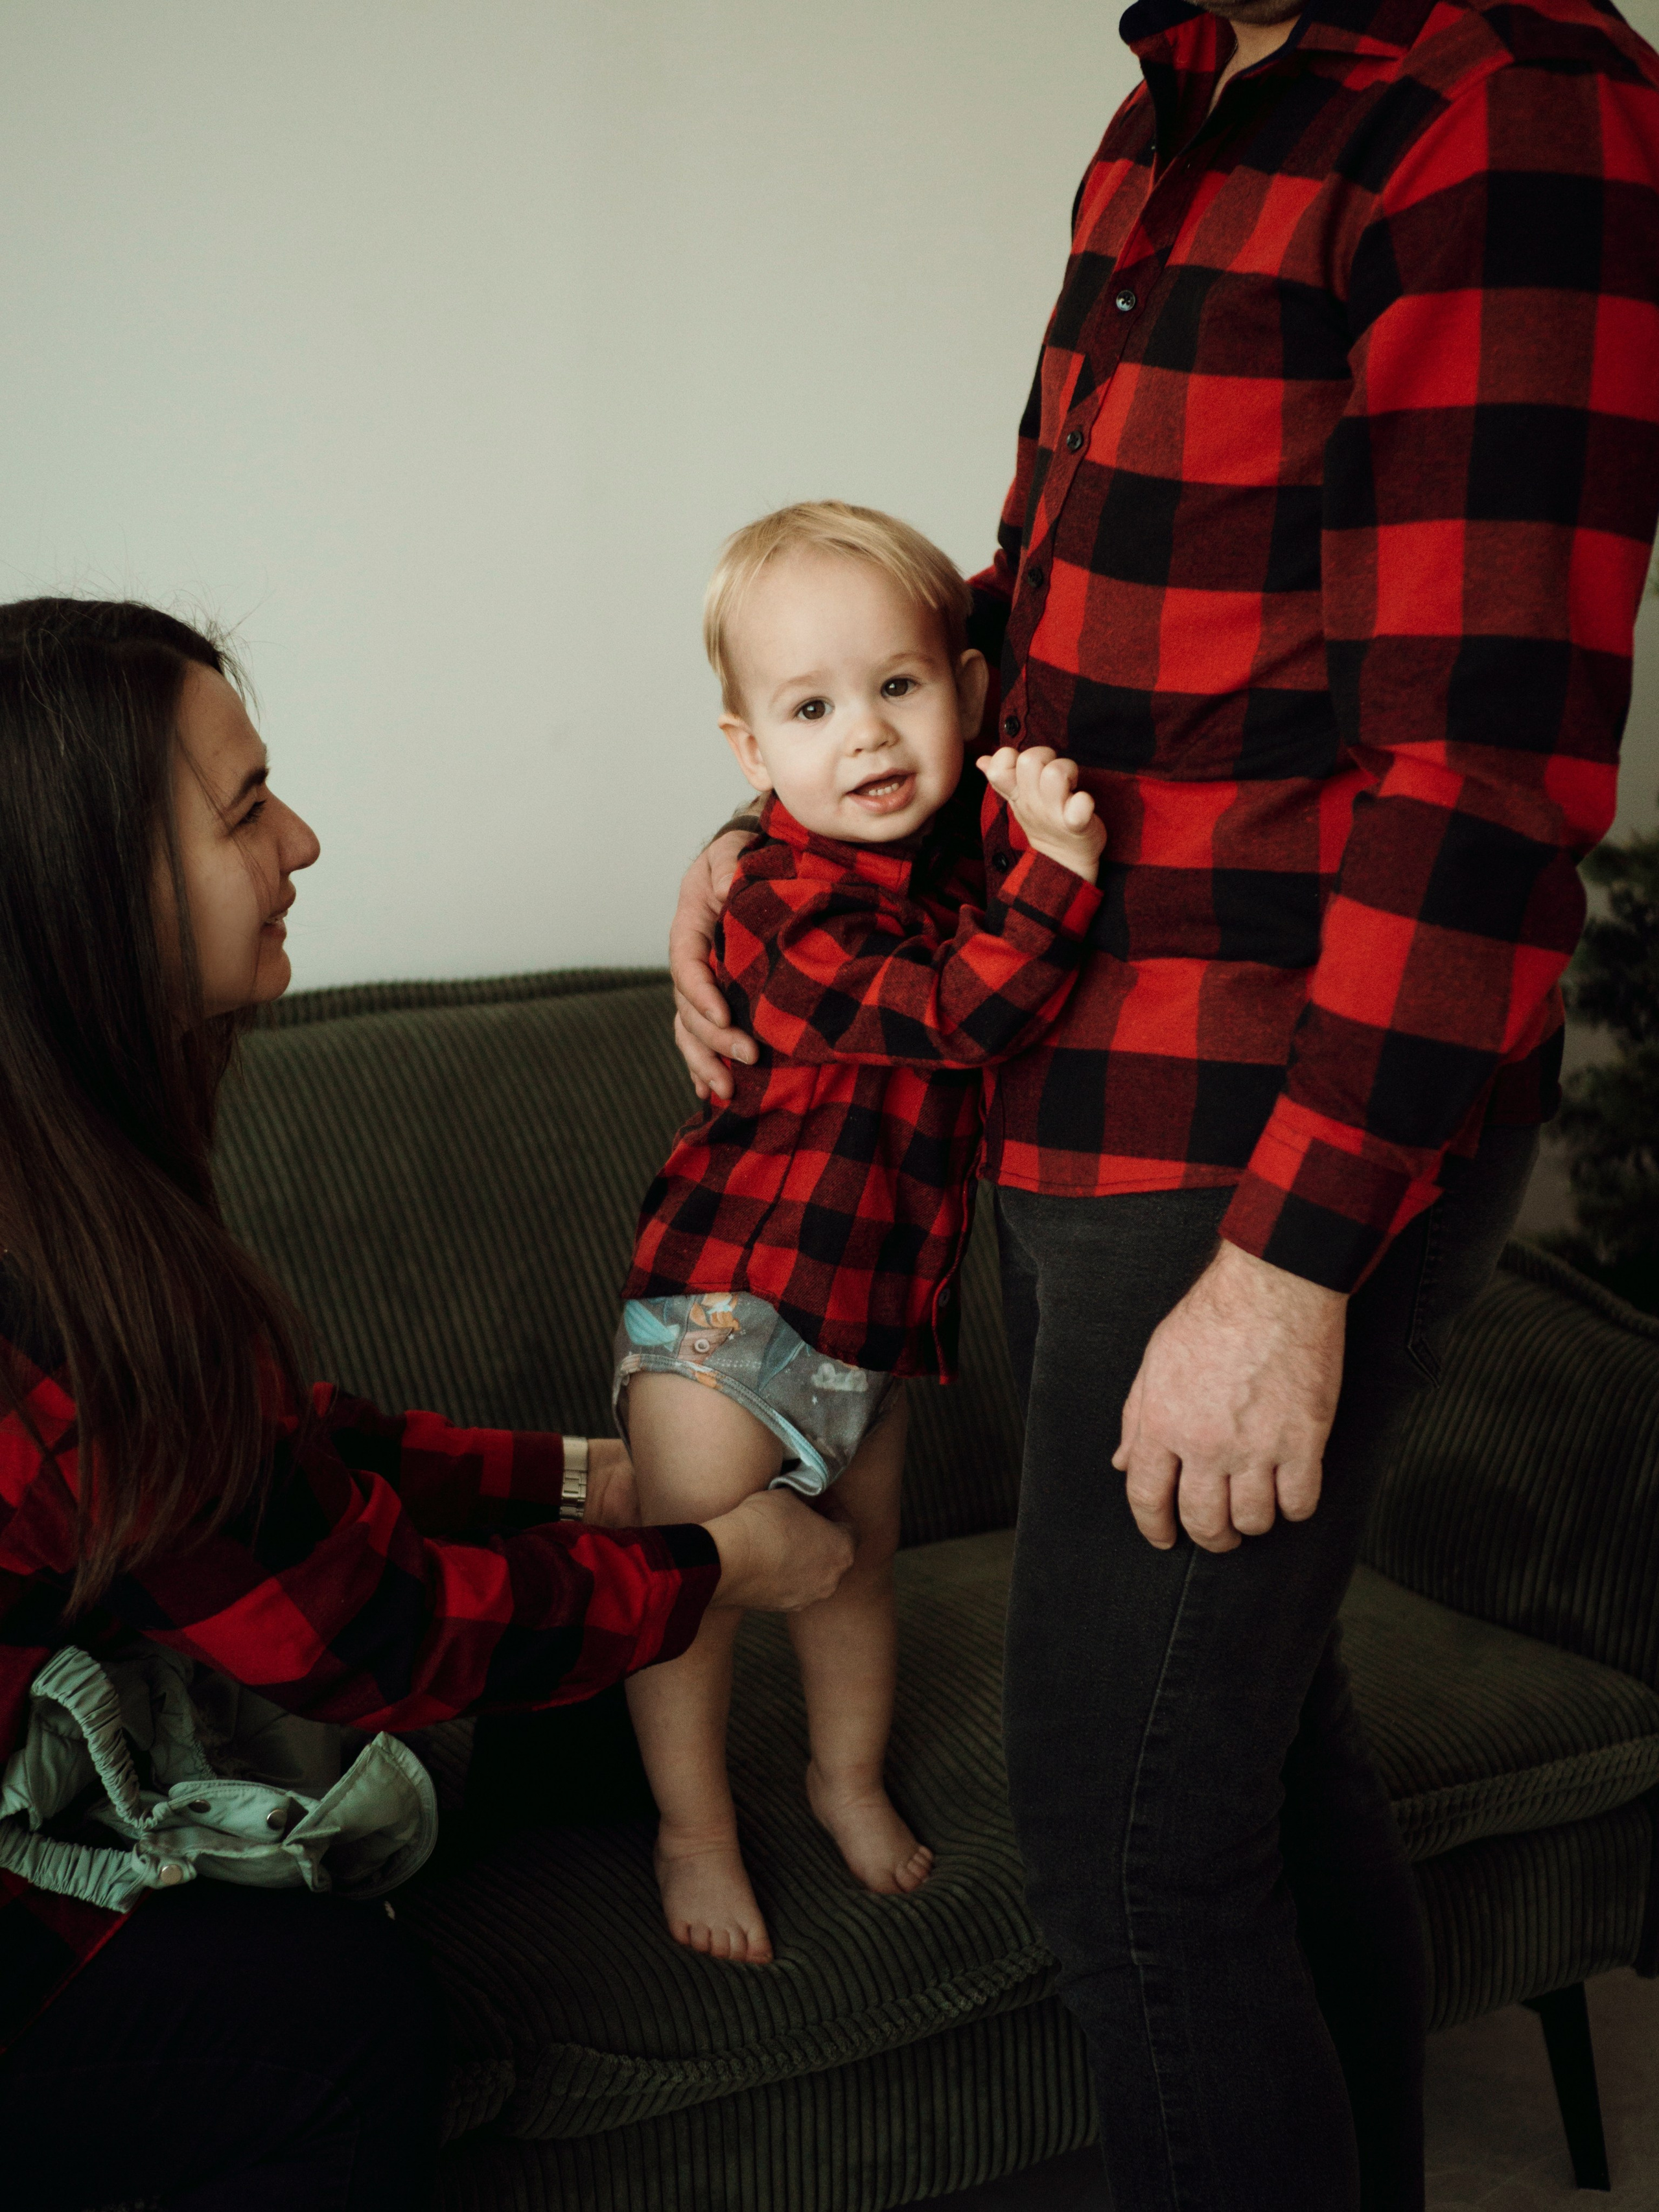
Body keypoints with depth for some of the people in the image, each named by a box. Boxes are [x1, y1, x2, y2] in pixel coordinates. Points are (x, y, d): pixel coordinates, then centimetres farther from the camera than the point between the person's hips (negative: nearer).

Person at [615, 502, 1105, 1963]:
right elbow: (957, 1013, -38)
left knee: (857, 1560, 23)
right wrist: (1058, 865, -48)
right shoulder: (794, 912, -26)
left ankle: (852, 1777, 45)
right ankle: (696, 1833, 26)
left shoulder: (958, 859, -2)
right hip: (728, 1307, -7)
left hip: (876, 1309, 7)